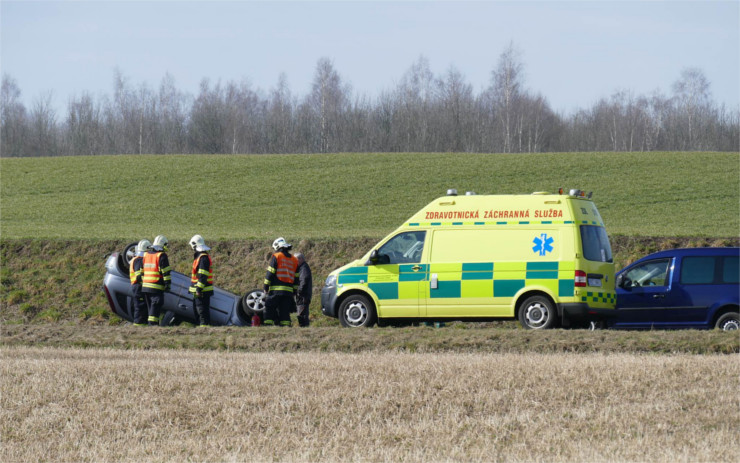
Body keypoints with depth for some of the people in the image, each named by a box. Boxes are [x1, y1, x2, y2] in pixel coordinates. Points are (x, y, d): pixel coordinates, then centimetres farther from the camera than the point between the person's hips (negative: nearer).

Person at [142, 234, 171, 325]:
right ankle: (153, 323, -14)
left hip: (145, 286, 7)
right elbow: (166, 271, -12)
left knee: (151, 307, 13)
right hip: (156, 287, -7)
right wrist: (167, 284, -9)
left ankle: (154, 323, 16)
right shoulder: (161, 255, -9)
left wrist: (142, 283, 24)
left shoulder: (146, 254, 15)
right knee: (156, 306, -7)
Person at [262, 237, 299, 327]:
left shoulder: (276, 256, -1)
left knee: (269, 309, -1)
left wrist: (265, 286, -1)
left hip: (276, 289, -5)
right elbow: (296, 278, 17)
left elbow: (270, 273, -5)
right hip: (289, 291, 5)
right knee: (285, 310, 6)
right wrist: (294, 291, 21)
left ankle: (268, 324, -11)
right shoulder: (294, 260, 16)